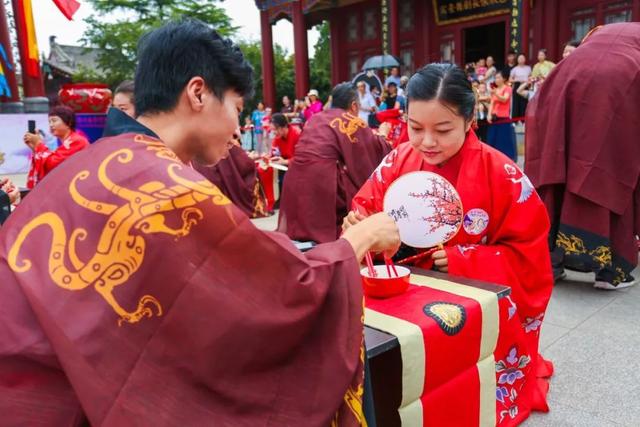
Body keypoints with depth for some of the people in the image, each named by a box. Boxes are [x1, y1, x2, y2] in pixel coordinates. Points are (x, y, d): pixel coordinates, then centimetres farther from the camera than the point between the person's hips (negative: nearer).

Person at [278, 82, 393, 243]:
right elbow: (379, 149, 9)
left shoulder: (315, 119, 21)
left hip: (296, 178, 7)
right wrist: (382, 135, 31)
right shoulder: (352, 122, 4)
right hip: (322, 178, -6)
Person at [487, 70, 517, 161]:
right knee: (493, 141, 5)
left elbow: (504, 99, -19)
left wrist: (496, 94, -36)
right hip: (494, 119, 6)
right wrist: (489, 115, -5)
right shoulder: (494, 90, 16)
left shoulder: (507, 89, -1)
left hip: (504, 119, -6)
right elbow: (492, 104, 10)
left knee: (504, 142, -6)